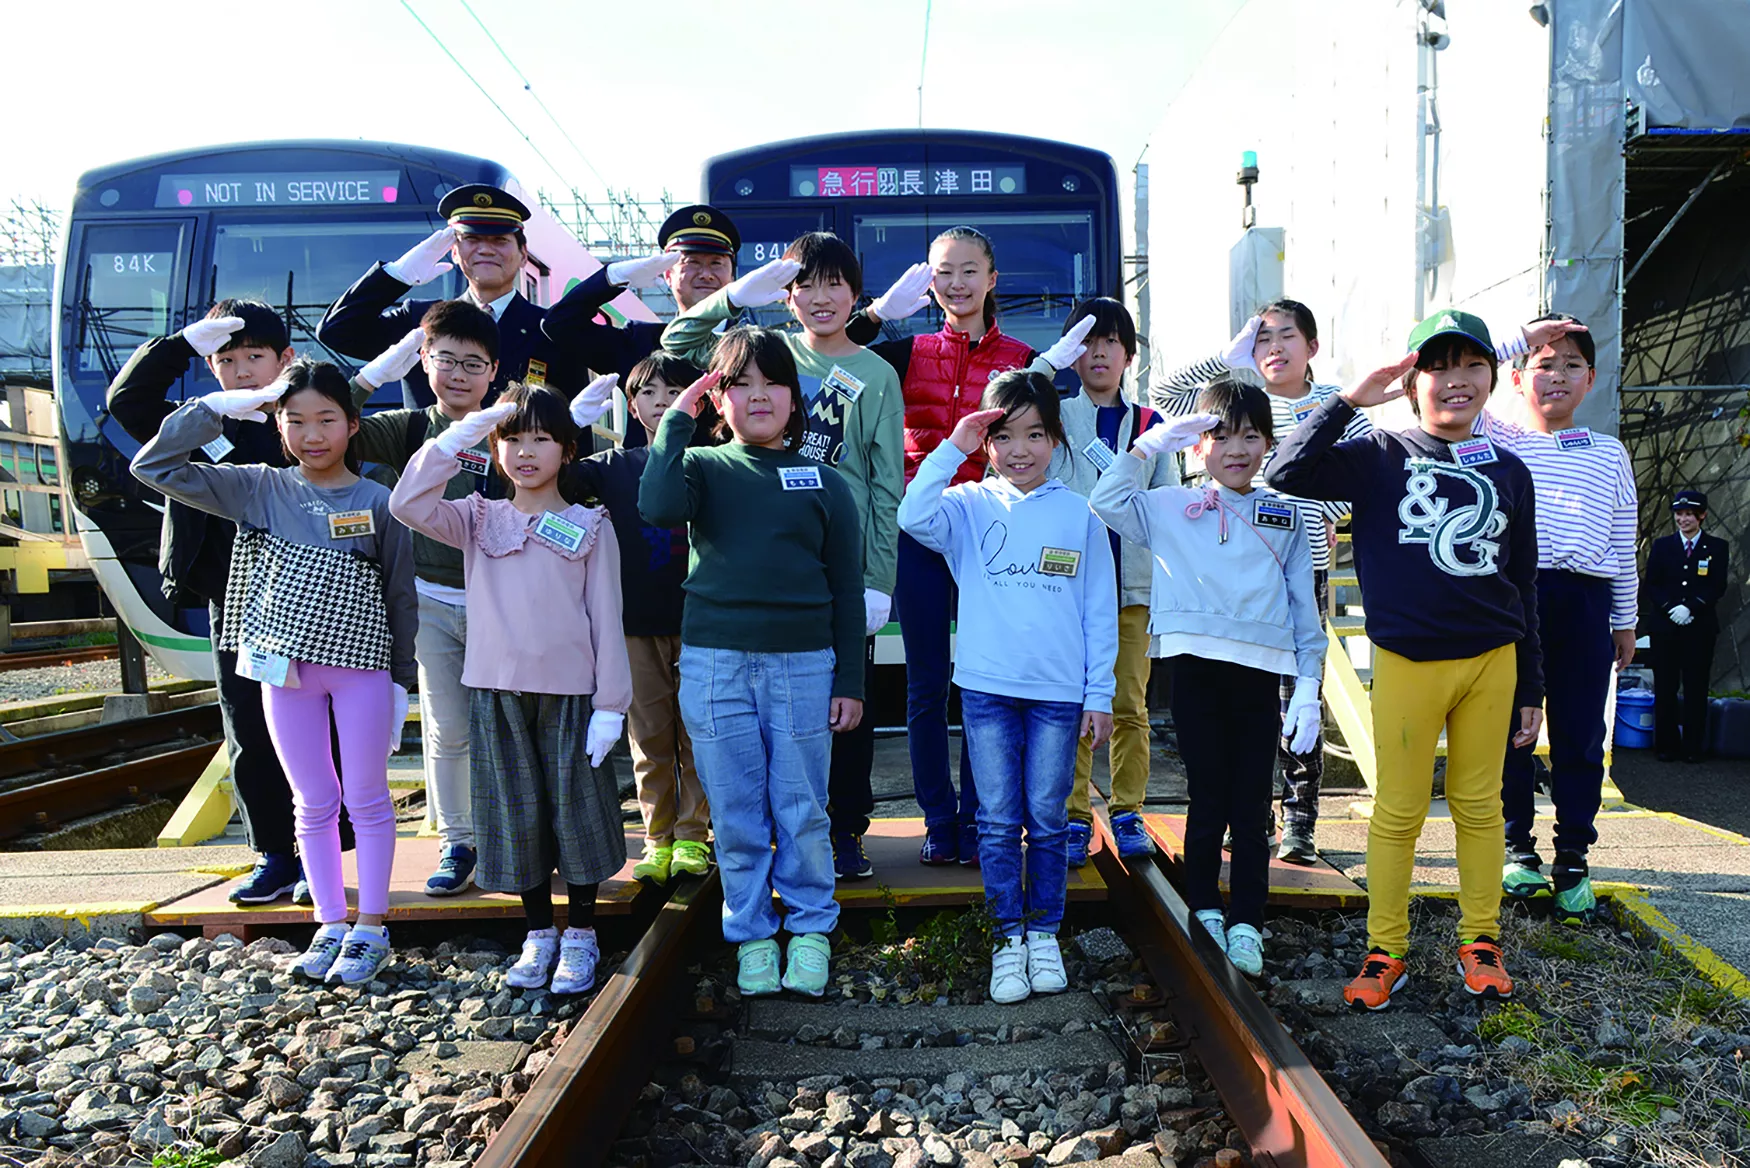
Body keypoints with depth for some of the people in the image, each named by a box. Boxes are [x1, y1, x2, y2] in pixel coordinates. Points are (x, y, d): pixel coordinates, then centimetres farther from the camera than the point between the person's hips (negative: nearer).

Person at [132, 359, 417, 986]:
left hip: (360, 665, -2)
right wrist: (217, 406, -6)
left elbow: (400, 596, 1)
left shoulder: (379, 503, -5)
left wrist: (401, 680, 2)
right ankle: (330, 923, 23)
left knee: (366, 798, 7)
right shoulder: (261, 489, 1)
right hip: (286, 668, 2)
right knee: (313, 802, 12)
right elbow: (153, 467, -1)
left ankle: (370, 928, 17)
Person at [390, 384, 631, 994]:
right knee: (516, 813, 10)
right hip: (496, 692, 2)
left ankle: (581, 934, 21)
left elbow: (606, 619, -2)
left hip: (570, 692, -2)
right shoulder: (479, 520, 7)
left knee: (577, 808, 6)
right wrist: (462, 431, -10)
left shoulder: (591, 526, 1)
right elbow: (408, 504, -11)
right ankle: (539, 932, 25)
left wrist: (611, 703, -7)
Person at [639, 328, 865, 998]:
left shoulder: (825, 484, 7)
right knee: (736, 812, 8)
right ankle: (750, 933, 23)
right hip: (713, 664, 0)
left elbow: (847, 591, 8)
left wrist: (849, 682, 4)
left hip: (803, 666, 0)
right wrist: (677, 418, -9)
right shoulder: (704, 467, 6)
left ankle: (811, 928, 23)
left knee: (802, 810, 6)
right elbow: (657, 507, -17)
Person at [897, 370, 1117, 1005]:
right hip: (987, 688, 0)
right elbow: (914, 517, -19)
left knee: (1048, 820, 9)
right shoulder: (970, 506, 3)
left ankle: (1044, 933, 24)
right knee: (998, 821, 5)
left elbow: (1100, 612, 5)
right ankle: (1008, 938, 17)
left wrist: (1100, 696, 3)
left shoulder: (1080, 514, 4)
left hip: (1058, 692, 0)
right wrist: (951, 449, -14)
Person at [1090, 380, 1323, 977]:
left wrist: (1309, 687, 6)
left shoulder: (1286, 516, 12)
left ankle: (1246, 925, 14)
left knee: (1251, 807, 3)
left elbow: (1303, 607, 12)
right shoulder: (1172, 508, 8)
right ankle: (1204, 912, 22)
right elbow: (1107, 501, -6)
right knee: (1209, 800, 4)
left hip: (1259, 674, 1)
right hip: (1197, 666, -1)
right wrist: (1153, 441, -7)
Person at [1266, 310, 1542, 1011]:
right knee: (1398, 811, 3)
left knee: (1480, 804, 11)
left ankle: (1480, 940, 25)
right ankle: (1386, 950, 15)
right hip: (1407, 660, -3)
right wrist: (1348, 400, -15)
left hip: (1492, 659, 3)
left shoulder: (1508, 472, 11)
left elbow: (1523, 584, 15)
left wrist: (1531, 687, 14)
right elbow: (1287, 474, -15)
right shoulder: (1380, 458, 1)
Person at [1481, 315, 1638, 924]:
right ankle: (1518, 847, 19)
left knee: (1580, 737, 5)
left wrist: (1625, 619, 13)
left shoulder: (1609, 453, 15)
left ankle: (1573, 859, 15)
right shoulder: (1499, 440, 8)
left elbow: (1623, 539, 16)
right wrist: (1524, 338, -3)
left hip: (1585, 602, 2)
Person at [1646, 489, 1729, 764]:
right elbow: (1652, 586, 3)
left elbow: (1718, 587, -4)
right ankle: (1666, 745, 8)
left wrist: (1690, 608, -16)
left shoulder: (1717, 547, 6)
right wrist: (1670, 608, -12)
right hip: (1665, 627, 1)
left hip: (1700, 628, -1)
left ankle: (1693, 747, 7)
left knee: (1696, 689, 1)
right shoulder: (1662, 545, 10)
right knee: (1665, 689, 2)